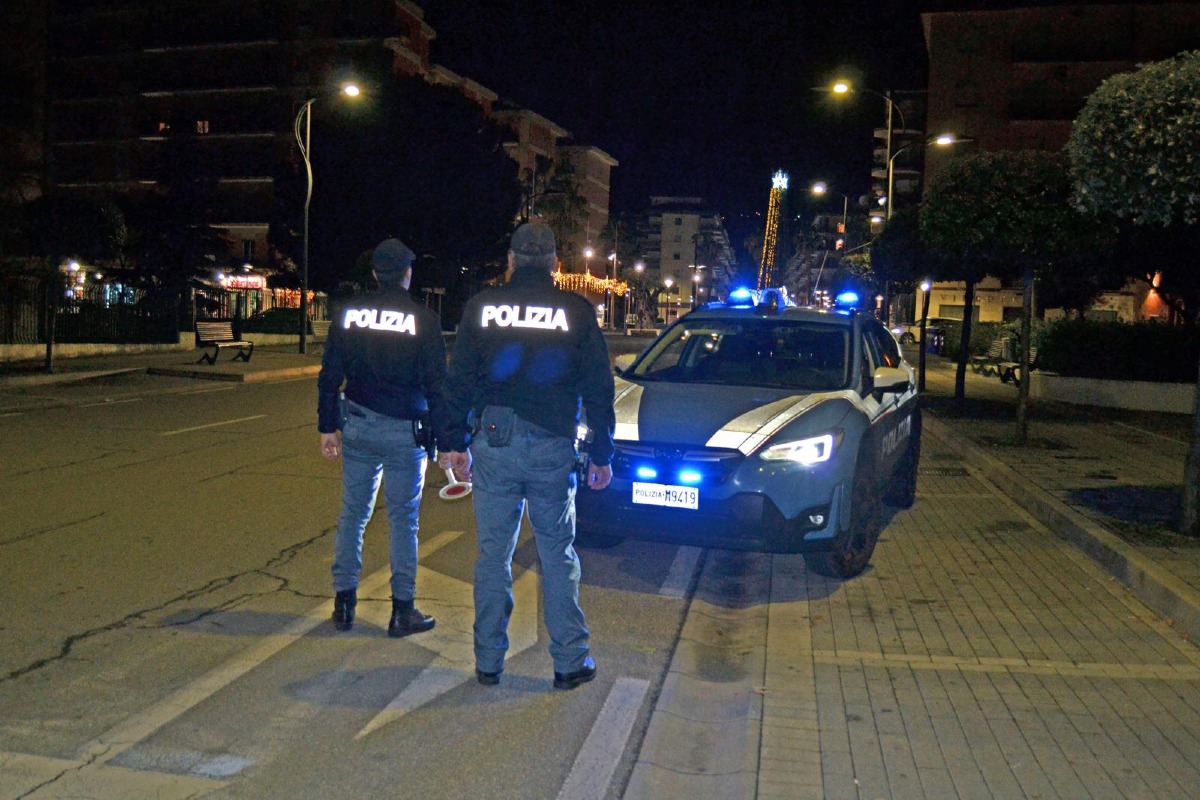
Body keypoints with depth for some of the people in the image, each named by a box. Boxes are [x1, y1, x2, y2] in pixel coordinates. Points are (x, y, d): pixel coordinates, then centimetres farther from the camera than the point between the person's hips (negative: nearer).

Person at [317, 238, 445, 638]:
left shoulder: (349, 314, 4)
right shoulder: (423, 320, -8)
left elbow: (329, 376, 6)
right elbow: (436, 384, -7)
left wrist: (327, 427, 13)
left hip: (357, 428, 3)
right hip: (404, 433, -3)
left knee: (352, 515, 14)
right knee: (403, 521, 5)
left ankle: (344, 603, 19)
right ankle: (402, 611, 10)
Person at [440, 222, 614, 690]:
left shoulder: (482, 306, 2)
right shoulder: (576, 311, 0)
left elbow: (458, 381, 5)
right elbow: (599, 388, 2)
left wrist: (456, 443, 13)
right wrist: (601, 454, 10)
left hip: (493, 442, 1)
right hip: (552, 446, -1)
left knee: (493, 554, 10)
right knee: (558, 556, 10)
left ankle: (488, 663, 18)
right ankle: (570, 662, 16)